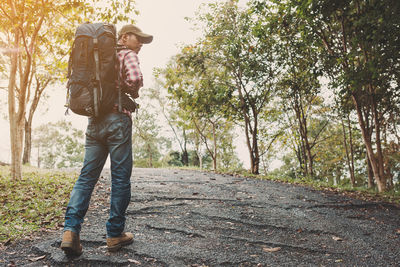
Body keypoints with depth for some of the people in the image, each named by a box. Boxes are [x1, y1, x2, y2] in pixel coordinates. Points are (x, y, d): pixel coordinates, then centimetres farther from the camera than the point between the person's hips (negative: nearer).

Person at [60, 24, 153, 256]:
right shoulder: (127, 54, 0)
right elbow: (135, 78, -18)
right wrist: (133, 91, 2)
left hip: (95, 121, 7)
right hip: (118, 119, -7)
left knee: (87, 176, 6)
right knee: (121, 178, 1)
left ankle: (71, 229, -5)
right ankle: (115, 234, 8)